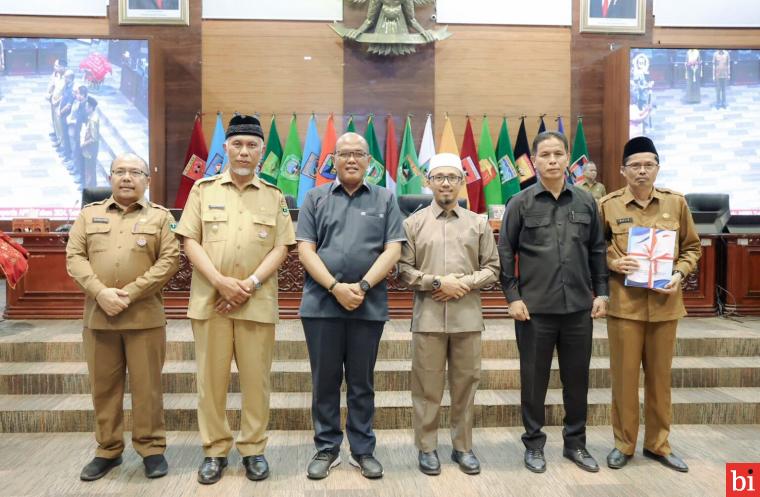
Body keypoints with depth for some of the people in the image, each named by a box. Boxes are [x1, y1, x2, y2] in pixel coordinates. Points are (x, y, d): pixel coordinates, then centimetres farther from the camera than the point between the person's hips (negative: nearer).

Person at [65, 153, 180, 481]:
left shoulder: (160, 216, 6)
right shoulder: (89, 214, 13)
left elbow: (169, 260, -4)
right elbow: (74, 257, 4)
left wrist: (130, 293, -13)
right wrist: (100, 292, -13)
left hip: (145, 316, -2)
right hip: (97, 315, 3)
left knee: (146, 385, 3)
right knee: (103, 386, 10)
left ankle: (151, 448, 16)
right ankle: (107, 450, 24)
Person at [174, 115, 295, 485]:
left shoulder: (274, 196, 9)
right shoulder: (203, 189, 8)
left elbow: (281, 248, 2)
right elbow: (190, 241, 1)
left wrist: (250, 284, -11)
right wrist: (220, 281, -12)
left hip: (258, 301, 0)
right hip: (209, 299, 0)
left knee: (256, 378, 5)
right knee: (211, 378, 6)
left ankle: (253, 449, 19)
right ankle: (214, 451, 20)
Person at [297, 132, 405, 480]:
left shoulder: (385, 199, 8)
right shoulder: (315, 199, 8)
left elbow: (392, 250, -1)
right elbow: (305, 250, 0)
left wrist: (363, 286, -13)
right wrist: (335, 287, -12)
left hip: (369, 306, 0)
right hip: (321, 304, 1)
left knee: (362, 382, 10)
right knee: (325, 381, 9)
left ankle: (363, 450, 22)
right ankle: (326, 448, 22)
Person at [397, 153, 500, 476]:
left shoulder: (478, 224, 10)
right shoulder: (414, 223, 5)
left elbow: (492, 268, 7)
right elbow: (404, 269, -1)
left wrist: (465, 283, -9)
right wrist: (438, 283, -12)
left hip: (467, 316, 2)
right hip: (428, 316, -1)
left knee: (465, 383, 9)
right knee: (427, 386, 5)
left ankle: (463, 447, 24)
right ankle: (426, 448, 20)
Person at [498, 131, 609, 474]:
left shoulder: (586, 202, 6)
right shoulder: (520, 203, -2)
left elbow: (597, 251, 11)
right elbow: (505, 253, -1)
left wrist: (601, 292, 5)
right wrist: (512, 297, -7)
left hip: (579, 307, 3)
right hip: (534, 308, -2)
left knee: (577, 378, 12)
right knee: (534, 379, 8)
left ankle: (575, 443, 29)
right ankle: (534, 444, 24)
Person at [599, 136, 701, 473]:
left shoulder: (676, 202, 3)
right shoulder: (608, 205, -3)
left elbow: (692, 247, 11)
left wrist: (680, 273, -5)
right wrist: (612, 263, -13)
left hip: (665, 304, 2)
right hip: (624, 303, -2)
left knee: (660, 375, 13)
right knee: (624, 375, 6)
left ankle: (658, 443, 29)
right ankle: (624, 443, 22)